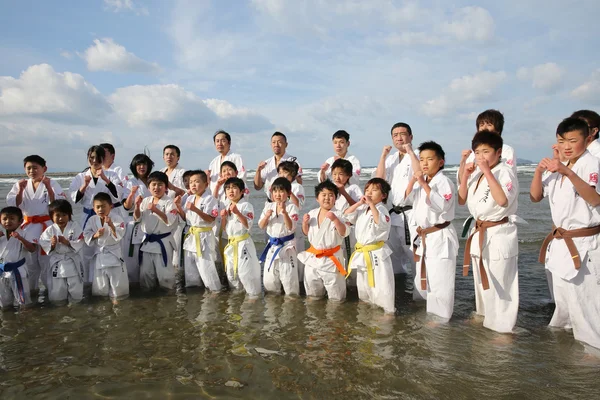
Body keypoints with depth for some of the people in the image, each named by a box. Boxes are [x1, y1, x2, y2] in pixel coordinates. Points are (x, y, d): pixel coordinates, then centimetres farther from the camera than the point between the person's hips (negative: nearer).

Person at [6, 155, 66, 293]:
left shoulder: (52, 183, -5)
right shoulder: (20, 185, 4)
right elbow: (12, 206, -3)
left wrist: (48, 188, -23)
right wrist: (20, 191, -16)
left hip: (47, 227, -4)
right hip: (27, 228, 4)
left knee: (47, 260, 2)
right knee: (30, 262, 15)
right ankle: (30, 289, 30)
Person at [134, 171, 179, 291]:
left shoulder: (169, 202, -10)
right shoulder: (145, 201, 6)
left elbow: (169, 221, -21)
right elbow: (137, 218, 5)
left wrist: (156, 210, -33)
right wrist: (137, 206, -13)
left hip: (163, 242, -5)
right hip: (147, 241, 5)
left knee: (164, 273, 1)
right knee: (145, 272, 14)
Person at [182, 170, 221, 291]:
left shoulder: (210, 199, -13)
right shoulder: (189, 199, 10)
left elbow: (210, 219, -20)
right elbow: (185, 217, 14)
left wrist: (196, 209, -30)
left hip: (204, 237, -7)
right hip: (190, 236, 8)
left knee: (206, 266, -4)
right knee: (189, 266, 16)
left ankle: (216, 290, 10)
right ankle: (194, 287, 32)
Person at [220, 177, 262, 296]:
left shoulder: (246, 205, -12)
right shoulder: (227, 207, 11)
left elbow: (248, 225, -21)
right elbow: (224, 228, 13)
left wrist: (237, 212, -28)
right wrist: (223, 217, -5)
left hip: (243, 243, -8)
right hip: (231, 243, 8)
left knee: (246, 271, -7)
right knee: (230, 271, 17)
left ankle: (254, 293, 9)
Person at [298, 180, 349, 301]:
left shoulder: (338, 214, -14)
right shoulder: (312, 213, 2)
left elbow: (344, 233, -22)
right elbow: (307, 232, 10)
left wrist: (335, 219, -34)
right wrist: (305, 222, -10)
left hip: (331, 257, -5)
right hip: (313, 255, 5)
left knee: (334, 284, 6)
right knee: (310, 281, 20)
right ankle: (314, 296, 46)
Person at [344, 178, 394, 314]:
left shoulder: (381, 209, -16)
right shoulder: (362, 208, 7)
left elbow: (381, 222, -36)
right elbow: (347, 215, 0)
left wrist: (371, 204, -34)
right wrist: (359, 203, -10)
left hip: (377, 253, -8)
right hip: (362, 253, 8)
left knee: (382, 285, -5)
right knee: (363, 284, 23)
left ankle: (389, 310, 8)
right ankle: (367, 305, 43)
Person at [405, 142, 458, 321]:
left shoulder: (444, 181, -14)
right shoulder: (421, 182, 11)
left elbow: (441, 206, -28)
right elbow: (406, 198, 4)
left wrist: (424, 184, -29)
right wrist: (413, 180, -9)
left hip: (440, 237, -8)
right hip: (423, 237, 9)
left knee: (439, 281, -5)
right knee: (422, 277, 19)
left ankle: (439, 317, 9)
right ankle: (423, 313, 35)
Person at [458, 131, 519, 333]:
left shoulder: (505, 172, -15)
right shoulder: (476, 175, 8)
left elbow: (503, 200, -30)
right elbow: (461, 200, 10)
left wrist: (488, 172, -27)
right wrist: (465, 176, -3)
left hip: (499, 235, -8)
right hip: (479, 233, 8)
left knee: (499, 282, -2)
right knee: (482, 279, 22)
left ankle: (503, 327, 11)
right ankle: (485, 315, 40)